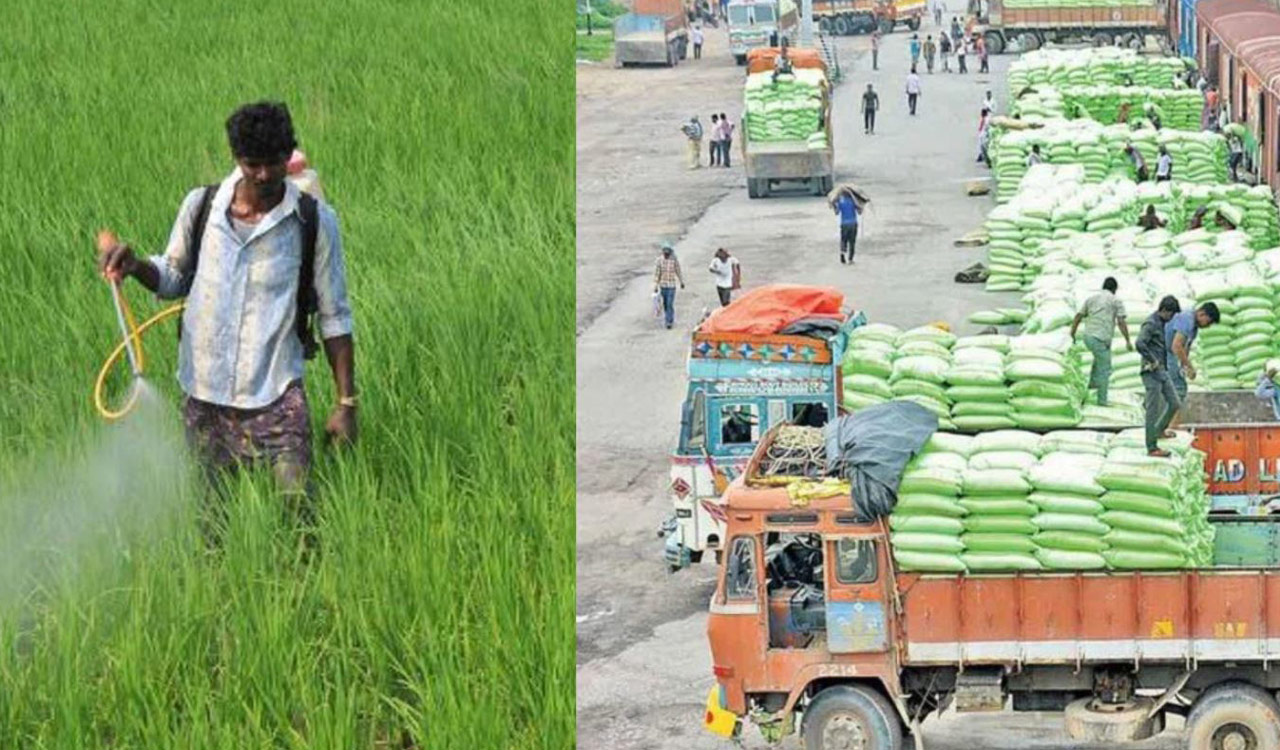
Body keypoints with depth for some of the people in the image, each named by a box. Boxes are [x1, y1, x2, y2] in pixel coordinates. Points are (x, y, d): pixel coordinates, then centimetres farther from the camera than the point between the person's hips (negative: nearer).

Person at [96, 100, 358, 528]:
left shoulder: (314, 221, -3)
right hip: (203, 396, 3)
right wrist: (134, 265, -5)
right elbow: (173, 279, 17)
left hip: (275, 397, -3)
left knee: (297, 510, -11)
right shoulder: (201, 207, 2)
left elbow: (334, 318, 1)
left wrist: (346, 403, 0)